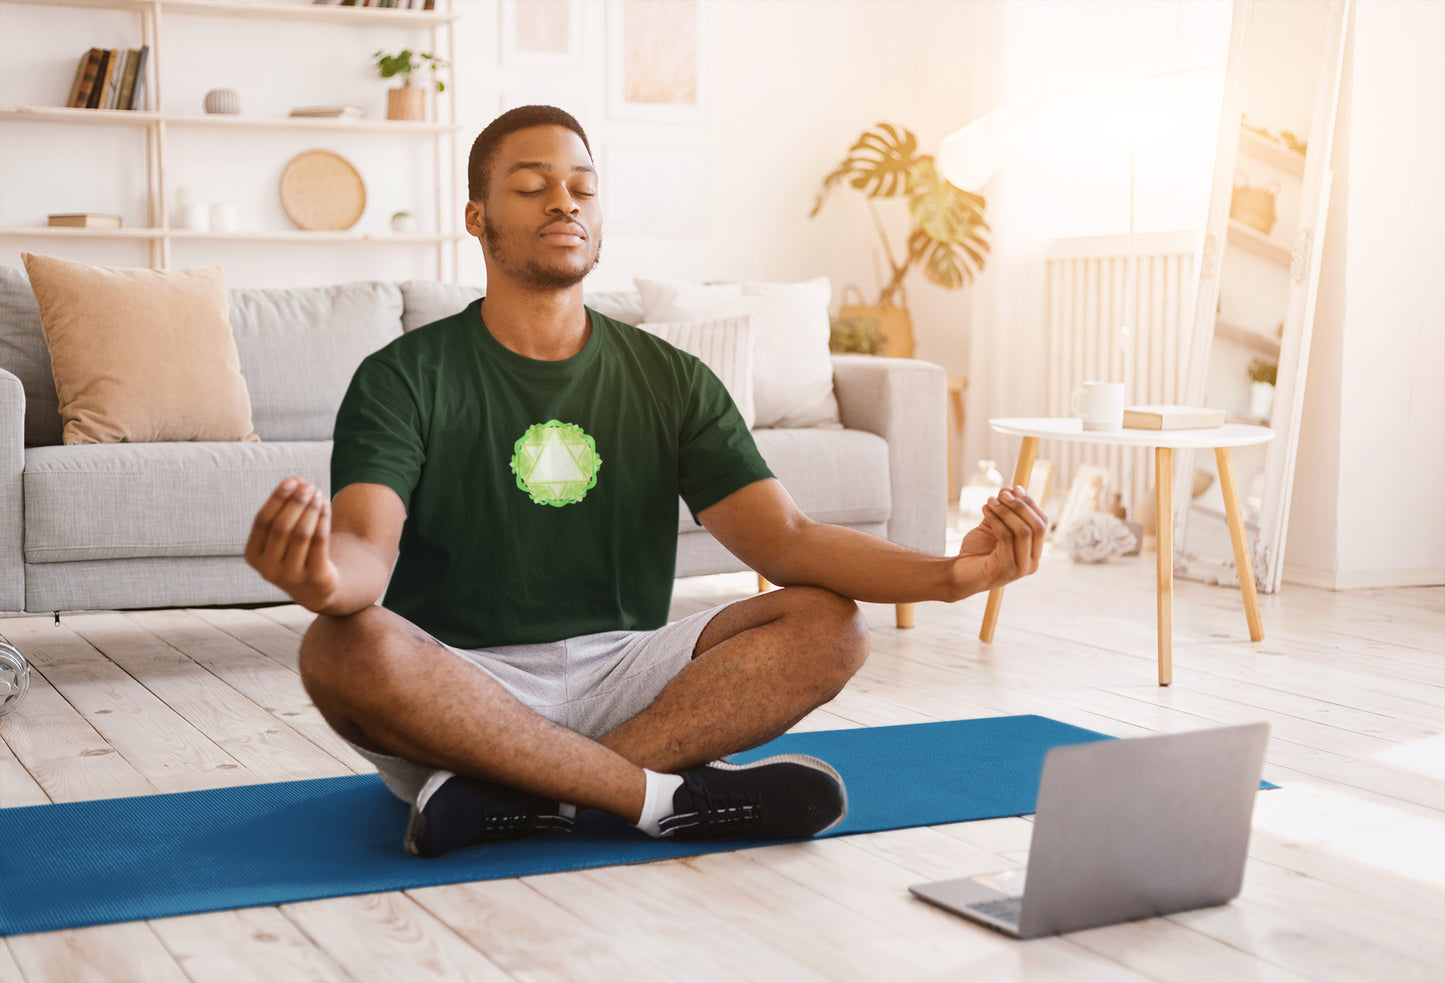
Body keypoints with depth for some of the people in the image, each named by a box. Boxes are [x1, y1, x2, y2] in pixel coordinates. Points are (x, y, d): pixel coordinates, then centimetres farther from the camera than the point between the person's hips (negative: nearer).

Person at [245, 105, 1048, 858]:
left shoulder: (672, 382, 8)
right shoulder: (404, 379, -1)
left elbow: (783, 537, -3)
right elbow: (366, 544, -18)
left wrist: (948, 573, -22)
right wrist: (325, 578, -45)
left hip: (620, 676, 3)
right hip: (460, 687, -2)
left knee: (829, 624, -19)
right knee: (346, 650, -34)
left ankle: (521, 791, -29)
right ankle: (668, 796, -26)